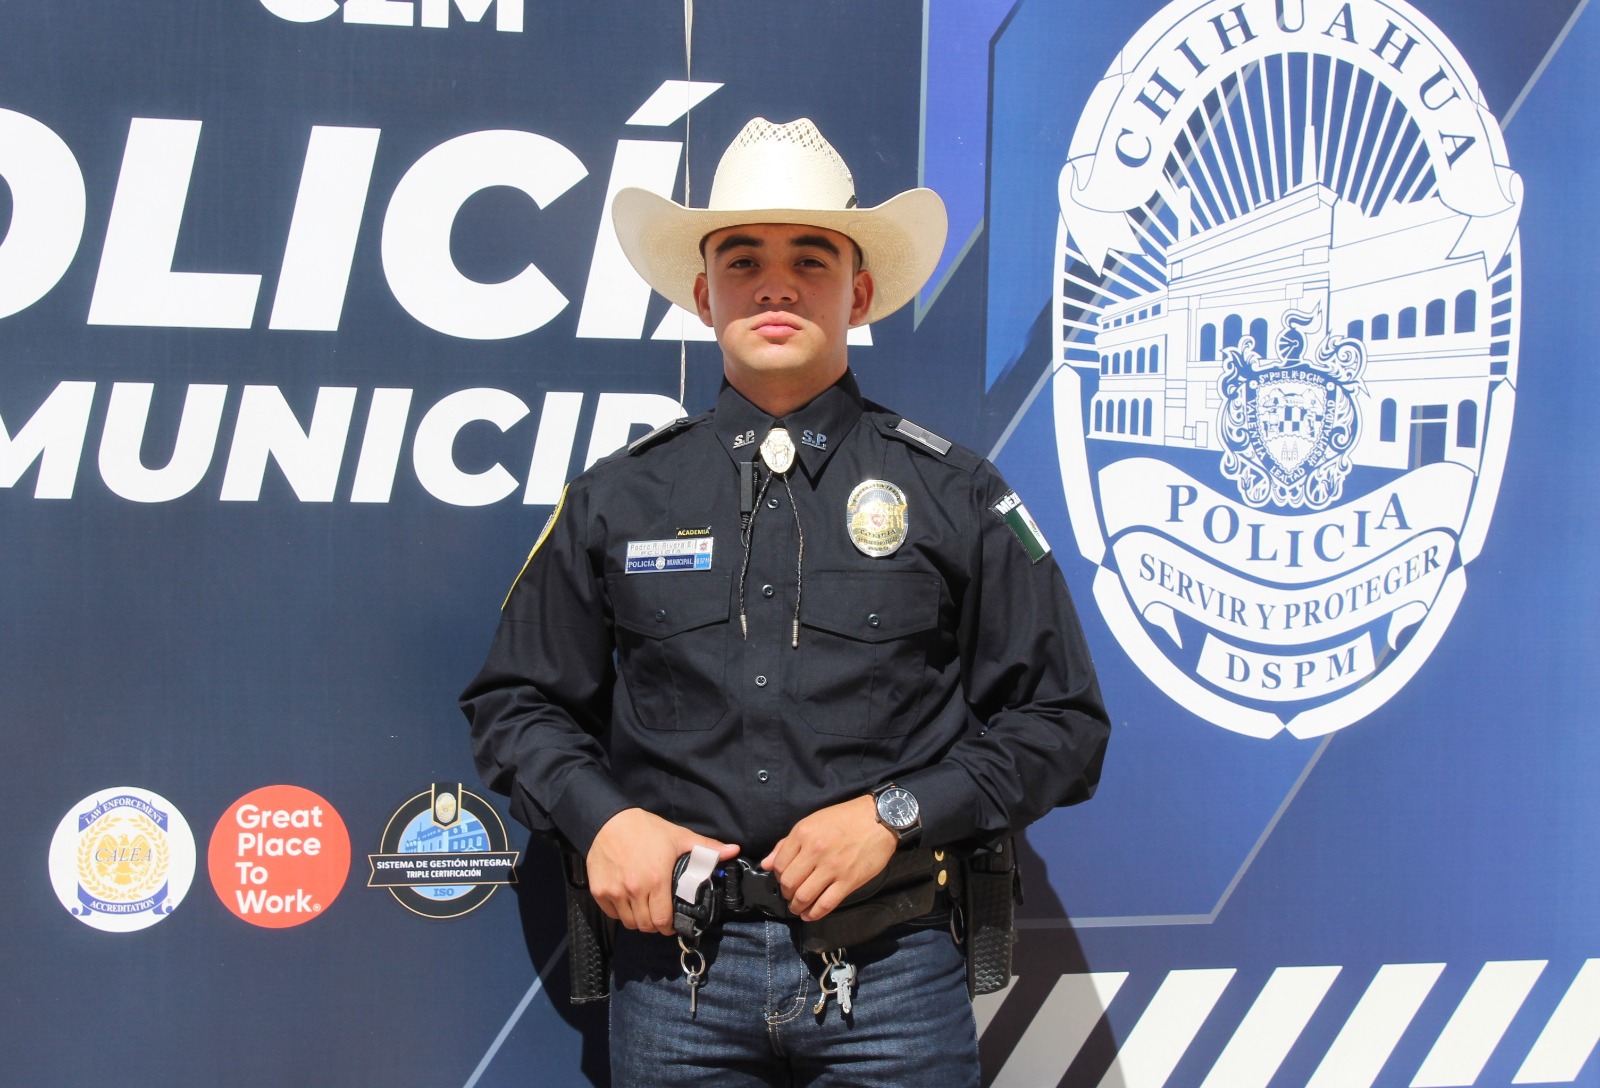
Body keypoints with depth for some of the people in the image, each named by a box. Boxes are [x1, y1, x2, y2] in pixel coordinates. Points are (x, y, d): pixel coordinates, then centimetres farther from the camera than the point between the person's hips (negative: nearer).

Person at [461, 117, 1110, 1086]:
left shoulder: (954, 495, 3)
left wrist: (894, 814, -9)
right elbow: (516, 702, 15)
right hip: (678, 965, 1)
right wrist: (602, 817, -4)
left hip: (892, 973, -1)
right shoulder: (616, 501, 7)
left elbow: (1062, 723, 4)